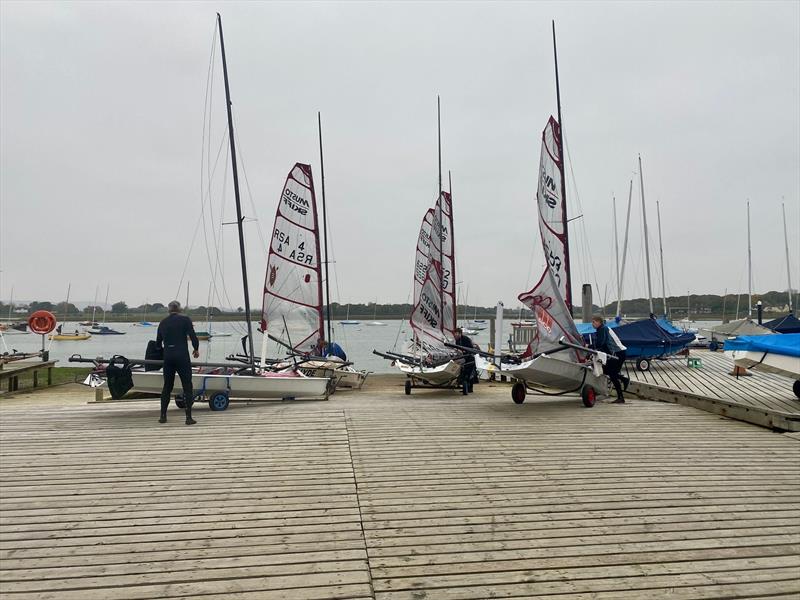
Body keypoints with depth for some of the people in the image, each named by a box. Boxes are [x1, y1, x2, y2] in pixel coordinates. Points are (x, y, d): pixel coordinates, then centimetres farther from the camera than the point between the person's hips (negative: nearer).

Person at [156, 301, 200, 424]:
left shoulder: (163, 322, 11)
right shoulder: (185, 319, -2)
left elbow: (158, 343, 17)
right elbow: (193, 336, -9)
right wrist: (196, 349, 9)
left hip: (168, 357, 4)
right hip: (182, 356, -4)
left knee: (167, 386, 15)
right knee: (187, 386, 1)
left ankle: (163, 416, 17)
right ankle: (188, 417, -2)